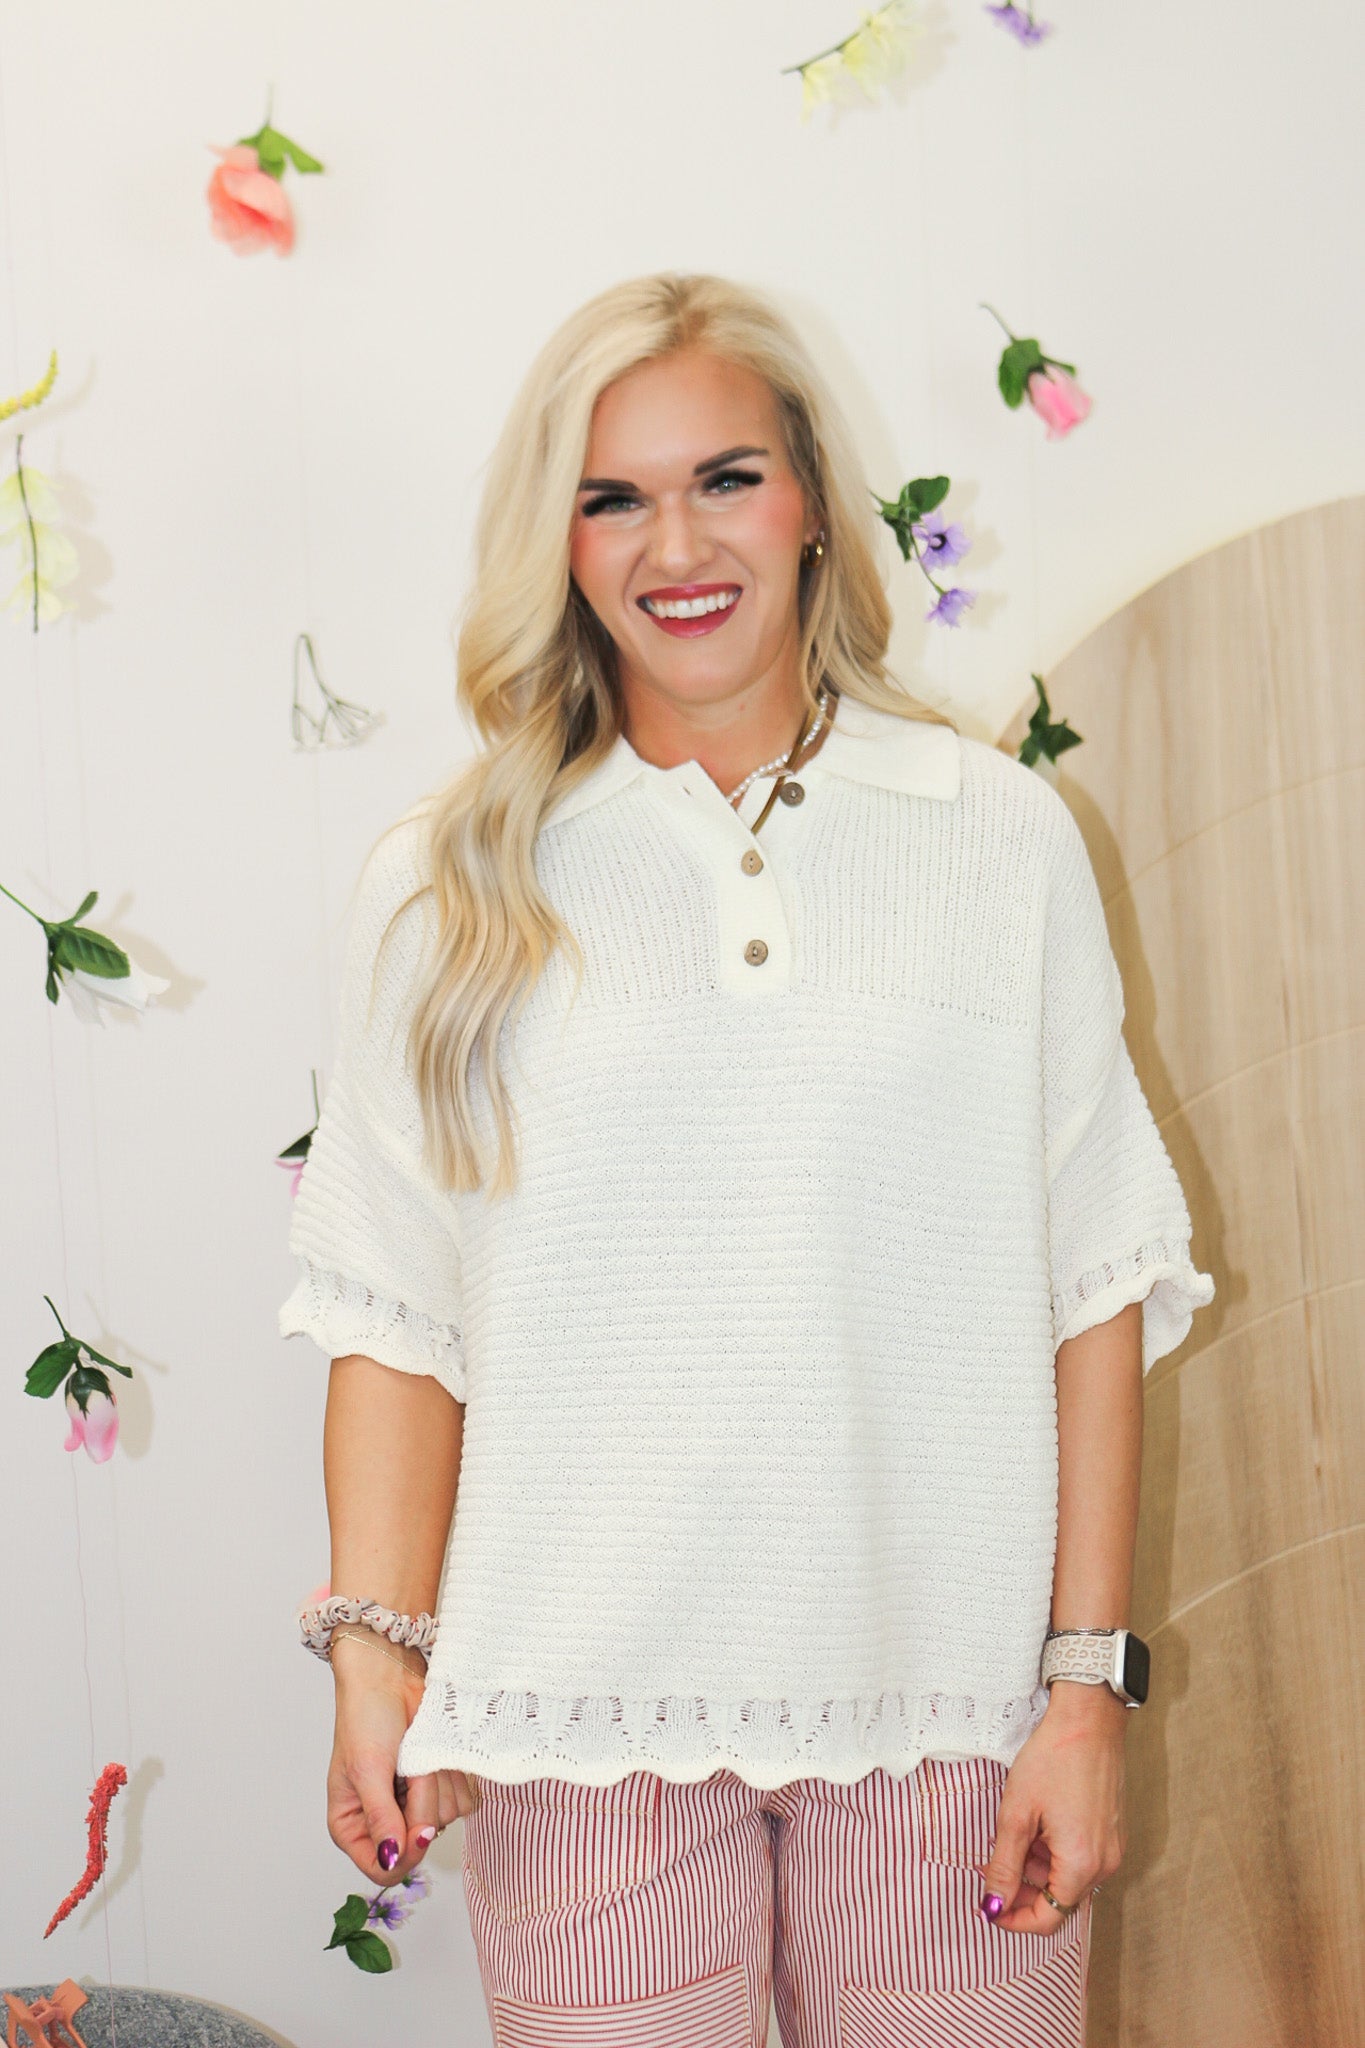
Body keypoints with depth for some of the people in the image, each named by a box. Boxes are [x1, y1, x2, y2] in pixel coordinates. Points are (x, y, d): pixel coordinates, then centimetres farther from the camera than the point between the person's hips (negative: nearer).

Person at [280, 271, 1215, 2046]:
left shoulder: (1005, 839, 3)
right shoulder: (448, 888, 4)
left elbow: (1093, 1289, 2)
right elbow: (392, 1305, 4)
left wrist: (1088, 1682, -2)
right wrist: (376, 1651, -5)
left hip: (942, 1697, 0)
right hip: (586, 1714, 0)